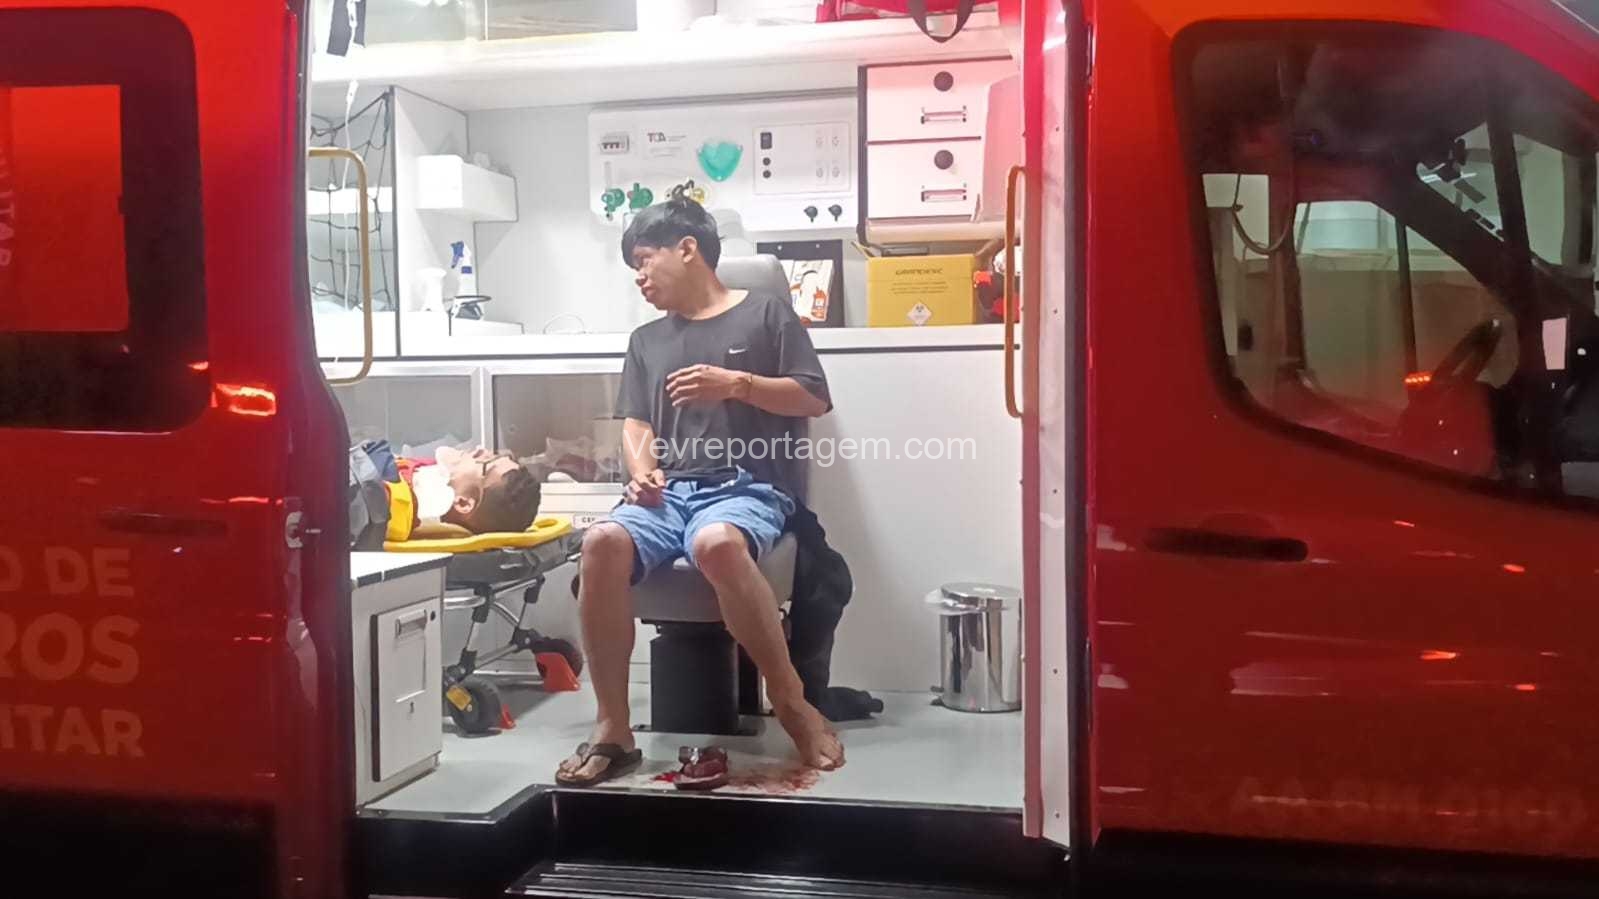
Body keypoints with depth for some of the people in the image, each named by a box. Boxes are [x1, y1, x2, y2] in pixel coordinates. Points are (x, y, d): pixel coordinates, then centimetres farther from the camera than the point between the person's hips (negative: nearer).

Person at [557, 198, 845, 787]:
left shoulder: (766, 312, 13)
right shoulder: (647, 340, 28)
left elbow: (815, 400, 7)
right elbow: (636, 423, 19)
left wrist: (737, 384, -7)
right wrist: (641, 471, -3)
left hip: (746, 489, -4)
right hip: (667, 494, 4)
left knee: (718, 545, -41)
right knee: (603, 543, -31)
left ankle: (793, 704, -22)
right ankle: (612, 731, -25)